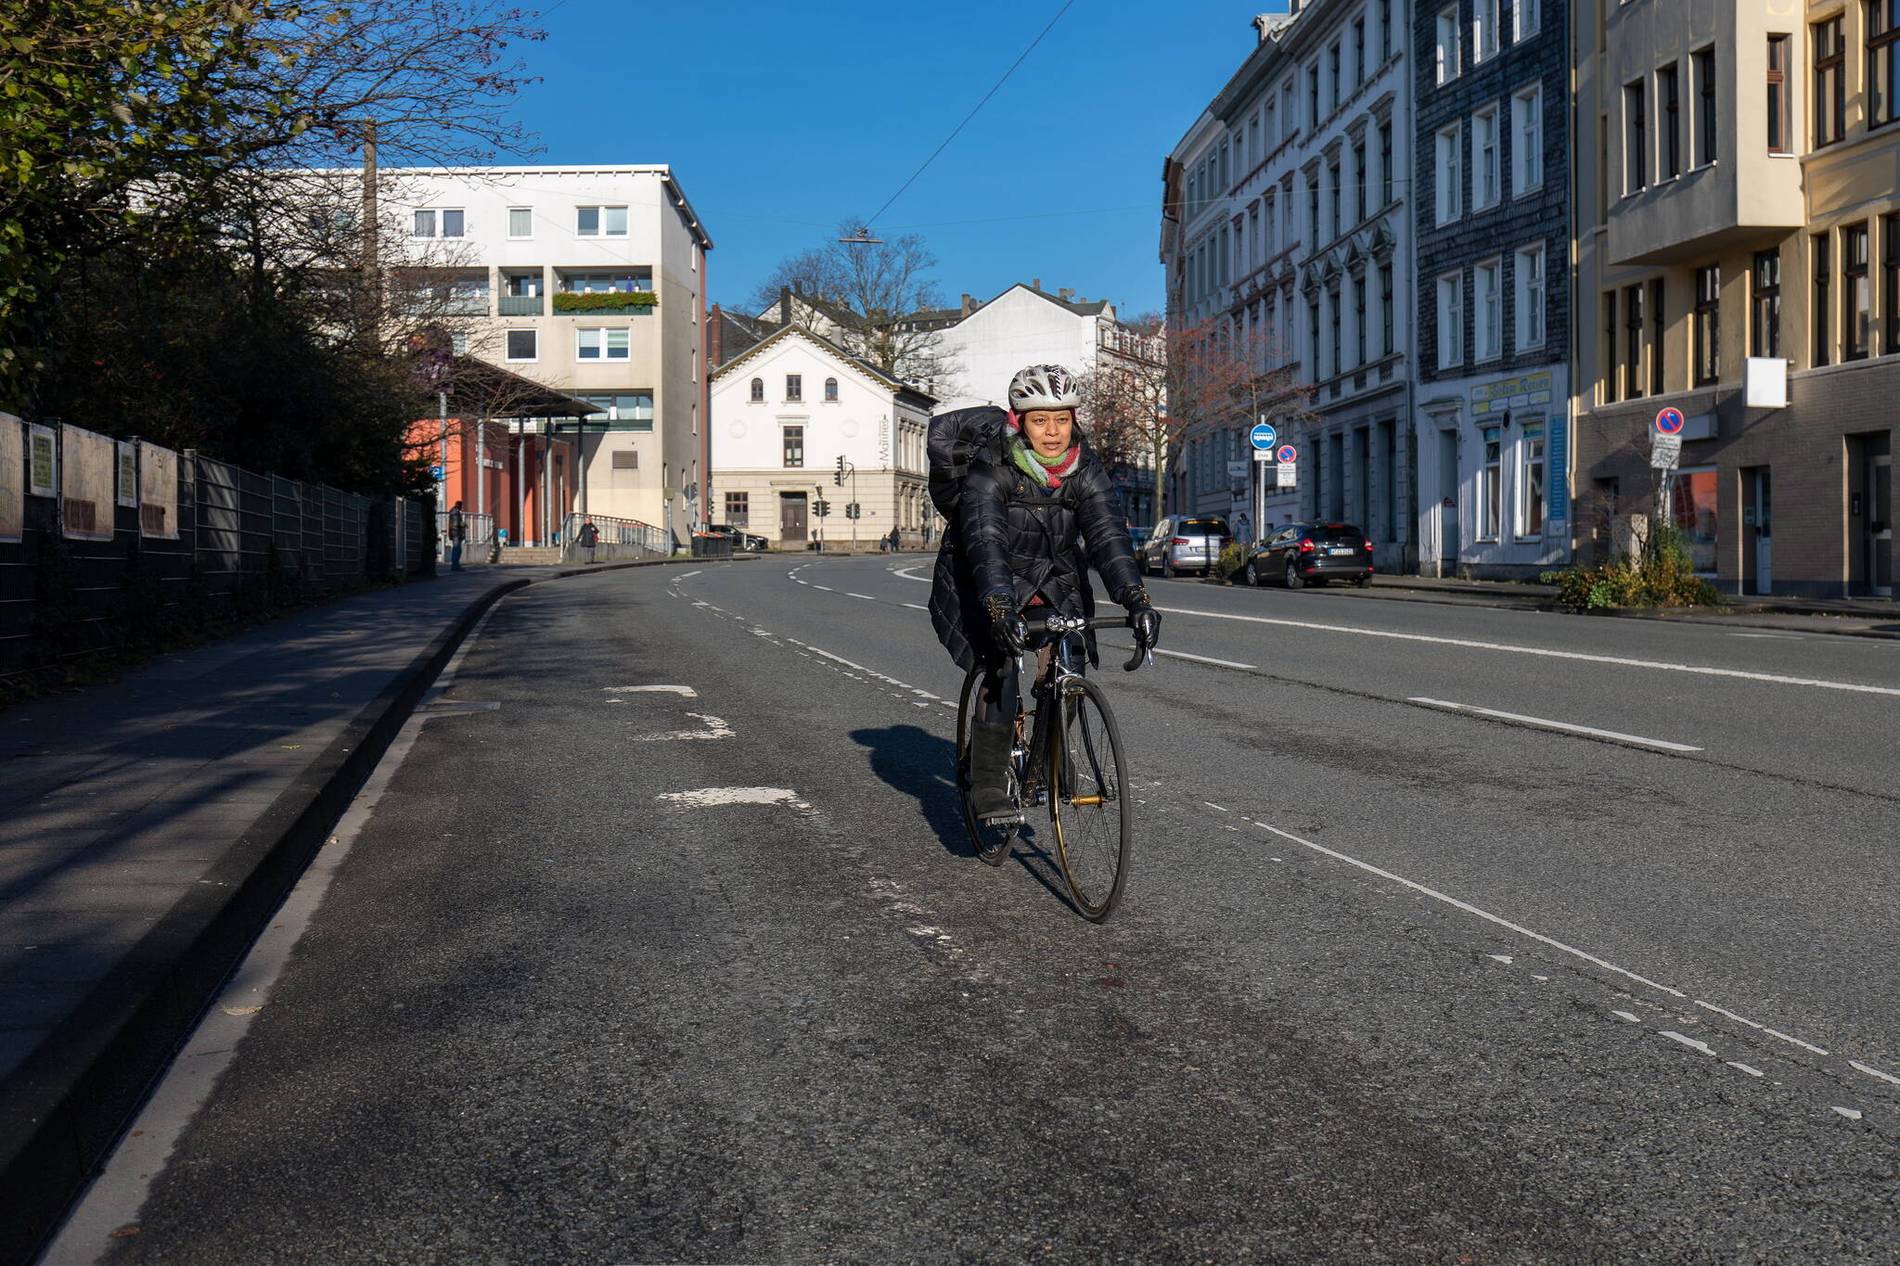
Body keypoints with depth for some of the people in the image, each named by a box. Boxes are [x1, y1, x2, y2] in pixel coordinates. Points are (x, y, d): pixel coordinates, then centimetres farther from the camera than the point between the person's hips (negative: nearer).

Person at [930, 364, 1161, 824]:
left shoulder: (1086, 470, -12)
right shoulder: (990, 472, -23)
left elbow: (1109, 535, -22)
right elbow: (986, 543, -36)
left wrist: (1136, 599, -37)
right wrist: (1000, 607, -52)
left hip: (1054, 580, 4)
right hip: (985, 582, -4)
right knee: (1002, 667, -23)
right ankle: (988, 784, -14)